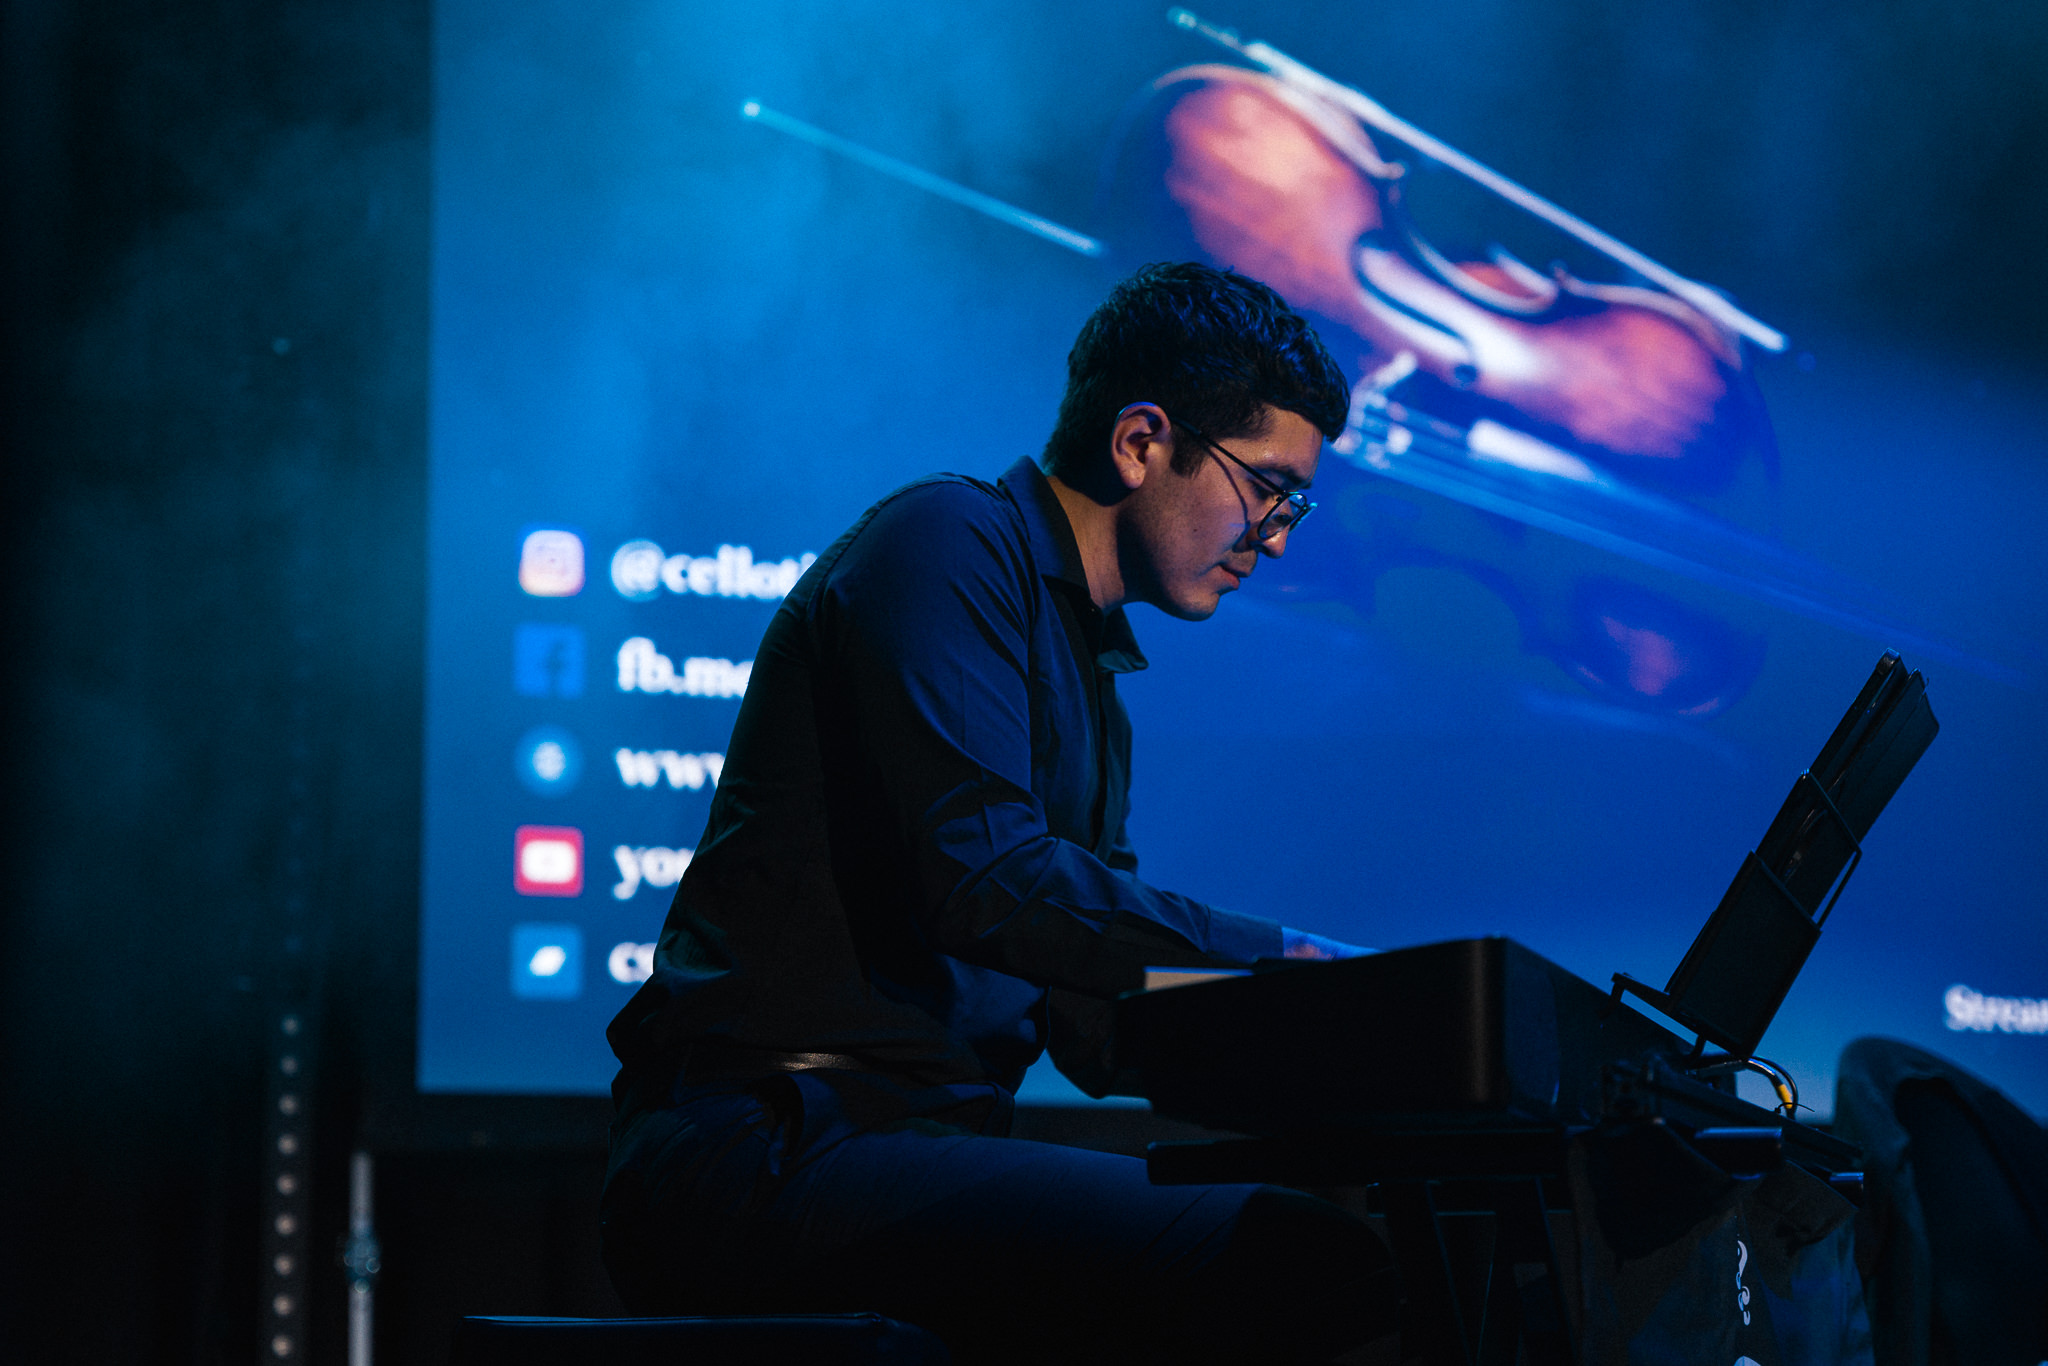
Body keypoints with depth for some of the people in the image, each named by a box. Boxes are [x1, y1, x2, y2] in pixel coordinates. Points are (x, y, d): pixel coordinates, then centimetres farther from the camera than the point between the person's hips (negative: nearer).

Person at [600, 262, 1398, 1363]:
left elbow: (1088, 1023, 21)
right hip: (765, 1149, -10)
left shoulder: (1088, 674, 25)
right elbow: (981, 878, -17)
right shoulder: (951, 541, -3)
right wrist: (1273, 959, -13)